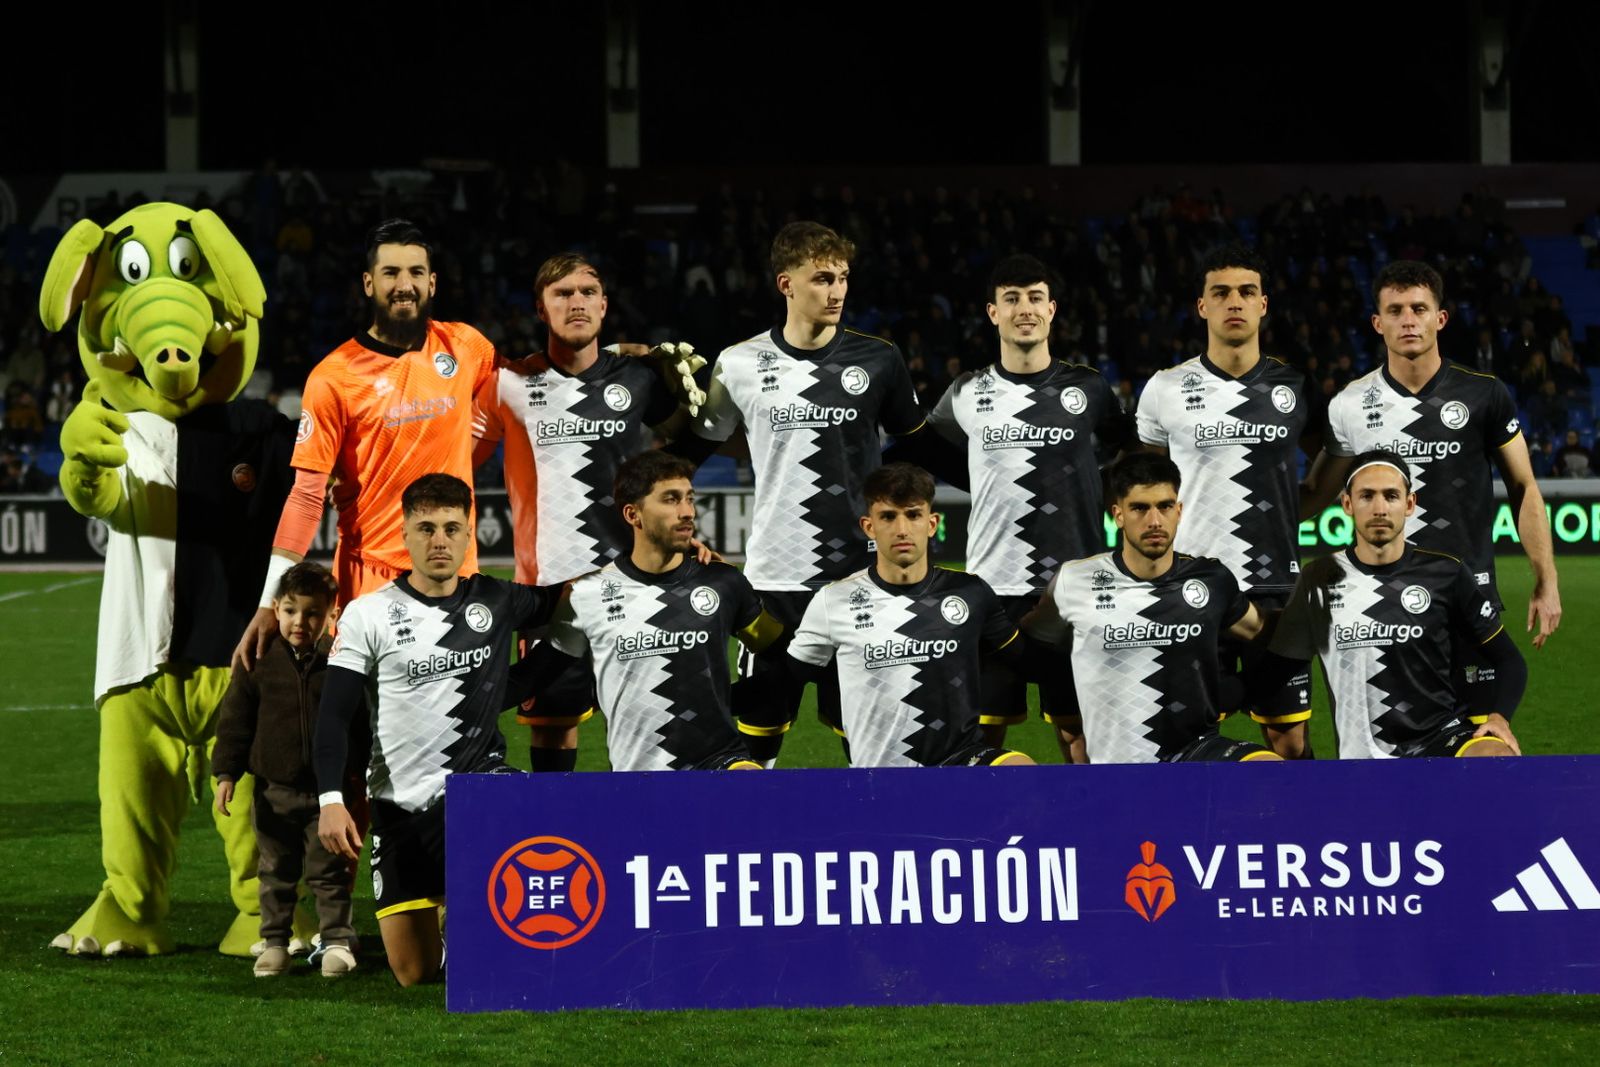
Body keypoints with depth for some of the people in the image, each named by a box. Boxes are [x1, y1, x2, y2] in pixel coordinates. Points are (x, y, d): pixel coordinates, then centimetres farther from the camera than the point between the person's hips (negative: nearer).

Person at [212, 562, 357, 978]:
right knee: (276, 872, 9)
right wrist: (226, 773, -2)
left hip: (326, 790, -1)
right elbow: (235, 720, 3)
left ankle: (337, 941, 10)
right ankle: (274, 942, 17)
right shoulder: (259, 663, -1)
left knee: (328, 871, 3)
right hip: (274, 788, 1)